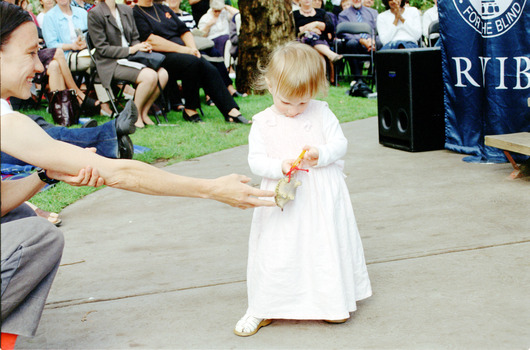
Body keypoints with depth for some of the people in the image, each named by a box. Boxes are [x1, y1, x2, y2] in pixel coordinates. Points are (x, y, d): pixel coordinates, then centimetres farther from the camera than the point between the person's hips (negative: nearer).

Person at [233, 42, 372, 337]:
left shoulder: (321, 113, -1)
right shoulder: (263, 123, -3)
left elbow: (341, 143, 0)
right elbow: (255, 160, -5)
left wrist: (321, 155, -20)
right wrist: (279, 166, -24)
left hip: (322, 199, 1)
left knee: (327, 244, 9)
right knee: (276, 251, 2)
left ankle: (332, 301, 29)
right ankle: (264, 308, 17)